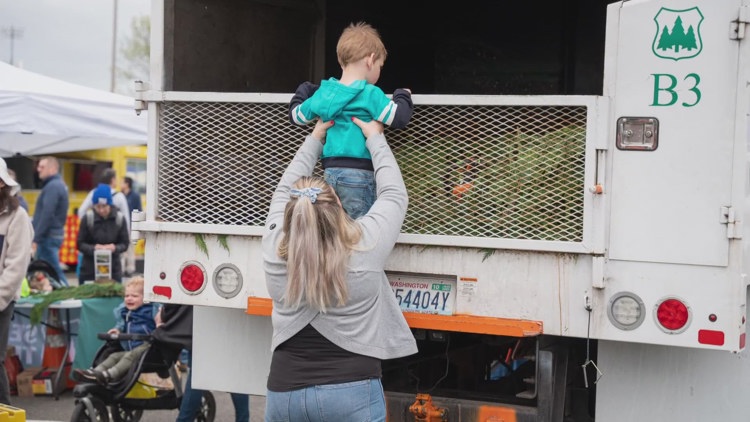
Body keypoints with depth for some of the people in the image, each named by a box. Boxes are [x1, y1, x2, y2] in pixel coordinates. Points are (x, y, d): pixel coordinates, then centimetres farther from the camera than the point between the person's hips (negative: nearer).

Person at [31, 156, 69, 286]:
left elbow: (46, 215, -22)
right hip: (54, 234, 10)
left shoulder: (52, 186, -15)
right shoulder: (59, 185, 16)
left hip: (48, 236, -10)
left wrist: (36, 238, -21)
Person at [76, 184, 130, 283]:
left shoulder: (120, 218, -4)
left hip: (113, 268, 0)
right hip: (90, 268, 0)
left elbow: (125, 243, 1)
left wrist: (115, 248, -20)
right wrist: (93, 248, -22)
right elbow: (80, 244, -2)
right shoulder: (87, 218, -6)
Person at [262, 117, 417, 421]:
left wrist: (314, 139, 23)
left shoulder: (275, 250, -6)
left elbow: (284, 192, 12)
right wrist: (375, 137, 17)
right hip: (350, 390, -2)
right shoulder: (365, 247, -13)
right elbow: (394, 194, 4)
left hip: (285, 389, 3)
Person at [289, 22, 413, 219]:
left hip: (330, 171, 6)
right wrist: (403, 97, 6)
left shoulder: (323, 93, 10)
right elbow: (399, 118, -14)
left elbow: (296, 115, 21)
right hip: (358, 172, -6)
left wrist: (303, 91, 40)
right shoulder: (370, 94, -9)